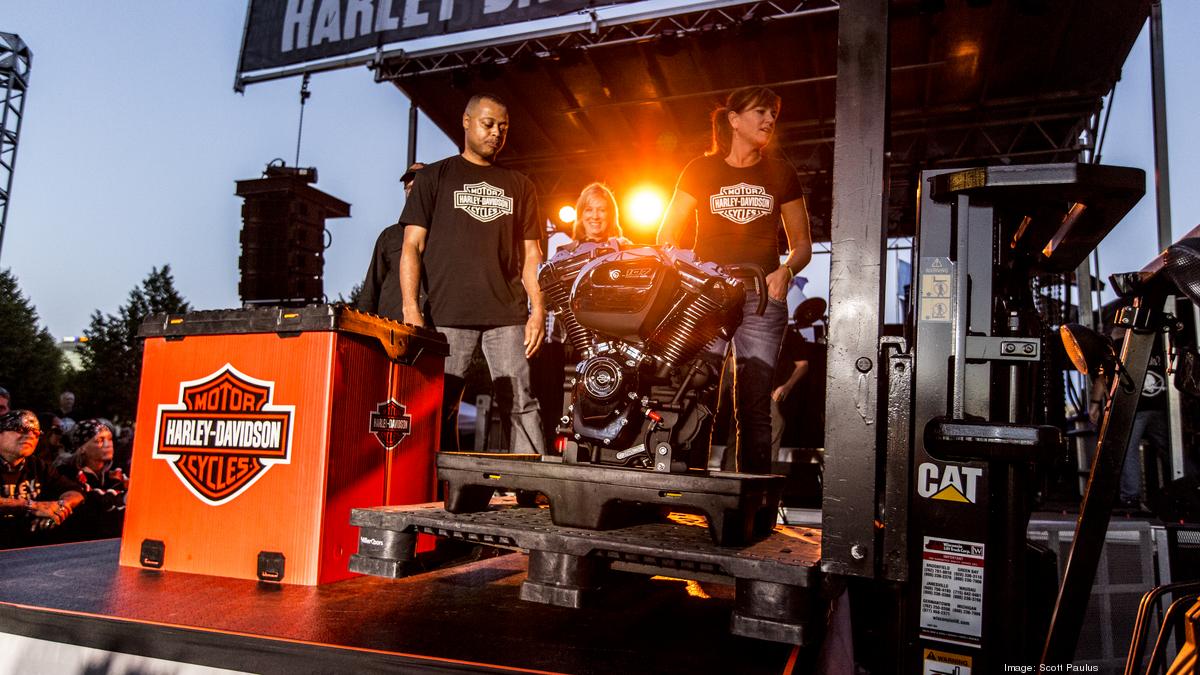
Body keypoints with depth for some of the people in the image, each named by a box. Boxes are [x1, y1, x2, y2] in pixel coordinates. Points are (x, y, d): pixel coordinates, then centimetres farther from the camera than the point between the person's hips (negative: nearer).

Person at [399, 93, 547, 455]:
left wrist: (538, 309, 1)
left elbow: (531, 253, 15)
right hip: (447, 314, -1)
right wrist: (411, 309, -7)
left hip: (508, 315, 1)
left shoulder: (519, 186, 19)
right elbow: (412, 245, 5)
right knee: (440, 409, -1)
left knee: (522, 406, -5)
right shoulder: (434, 177, 12)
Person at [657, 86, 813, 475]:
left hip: (762, 293, 1)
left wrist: (785, 272, -6)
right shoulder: (701, 170, 13)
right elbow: (667, 233, 10)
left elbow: (802, 243, 16)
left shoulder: (781, 174, 16)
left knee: (755, 403, -6)